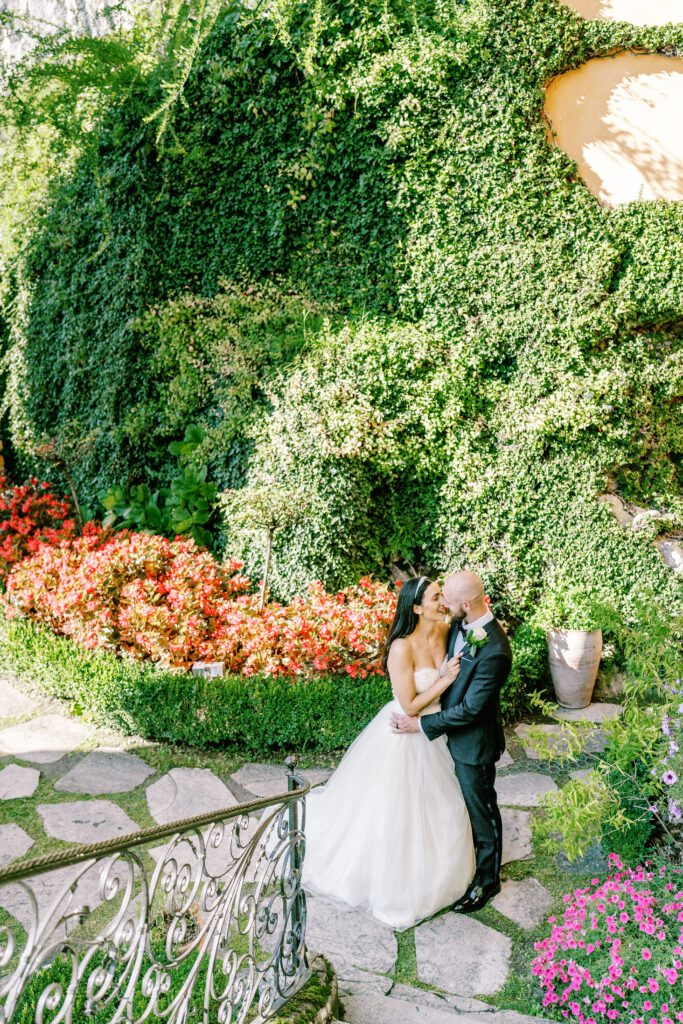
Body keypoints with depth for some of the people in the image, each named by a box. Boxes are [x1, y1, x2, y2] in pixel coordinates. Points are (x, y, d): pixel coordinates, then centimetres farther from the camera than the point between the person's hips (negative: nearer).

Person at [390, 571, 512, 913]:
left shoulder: (494, 651, -34)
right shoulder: (461, 623, -9)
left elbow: (470, 709, -27)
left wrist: (420, 724, -21)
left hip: (473, 742, -8)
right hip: (453, 730, 8)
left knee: (481, 809, 14)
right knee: (462, 800, 27)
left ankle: (487, 879, 36)